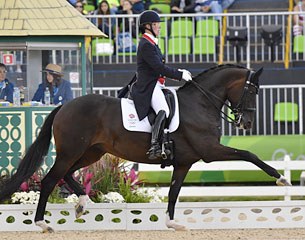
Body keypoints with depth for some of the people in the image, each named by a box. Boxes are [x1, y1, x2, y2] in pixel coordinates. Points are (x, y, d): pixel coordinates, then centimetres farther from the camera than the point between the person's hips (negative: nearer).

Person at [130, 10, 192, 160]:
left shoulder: (151, 43, 19)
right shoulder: (146, 45, -13)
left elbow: (159, 67, 24)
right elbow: (159, 68, -19)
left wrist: (179, 72, 12)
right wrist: (180, 75, -13)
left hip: (156, 85, 11)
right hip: (148, 87, -11)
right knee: (163, 111, -30)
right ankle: (154, 146, -38)